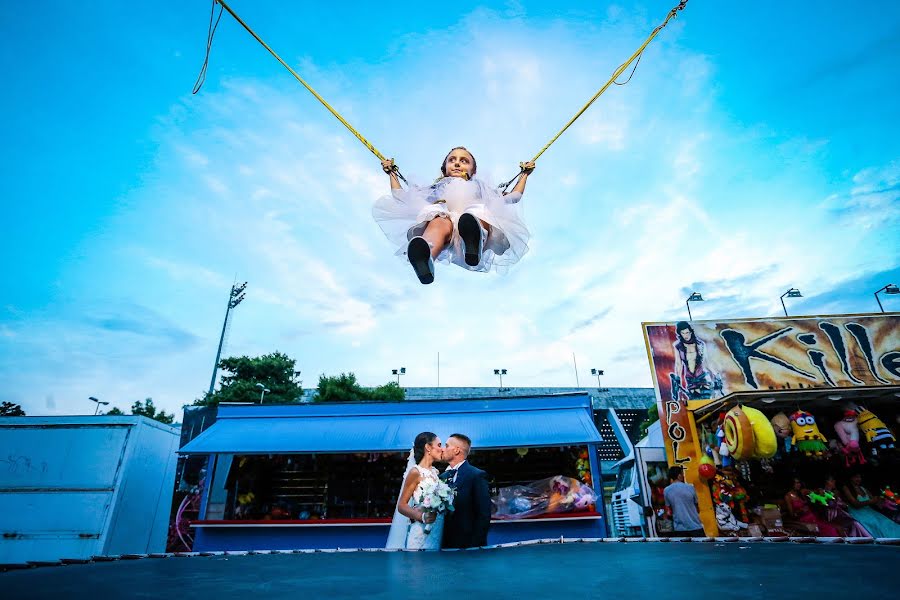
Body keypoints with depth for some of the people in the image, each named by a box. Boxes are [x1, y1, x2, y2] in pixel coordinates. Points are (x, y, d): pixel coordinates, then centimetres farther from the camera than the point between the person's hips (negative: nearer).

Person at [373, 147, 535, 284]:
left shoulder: (480, 187, 47)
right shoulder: (437, 187, 45)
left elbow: (512, 197, 46)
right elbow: (400, 196, 44)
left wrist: (525, 174, 50)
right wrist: (392, 172, 48)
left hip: (478, 215, 1)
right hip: (442, 215, -1)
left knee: (479, 216, -38)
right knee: (440, 223, -39)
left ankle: (474, 245, -73)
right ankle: (425, 257, -72)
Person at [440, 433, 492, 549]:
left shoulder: (477, 475, -10)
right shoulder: (442, 476, 8)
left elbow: (484, 515, -12)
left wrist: (475, 544, -15)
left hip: (467, 543, -5)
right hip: (445, 543, 5)